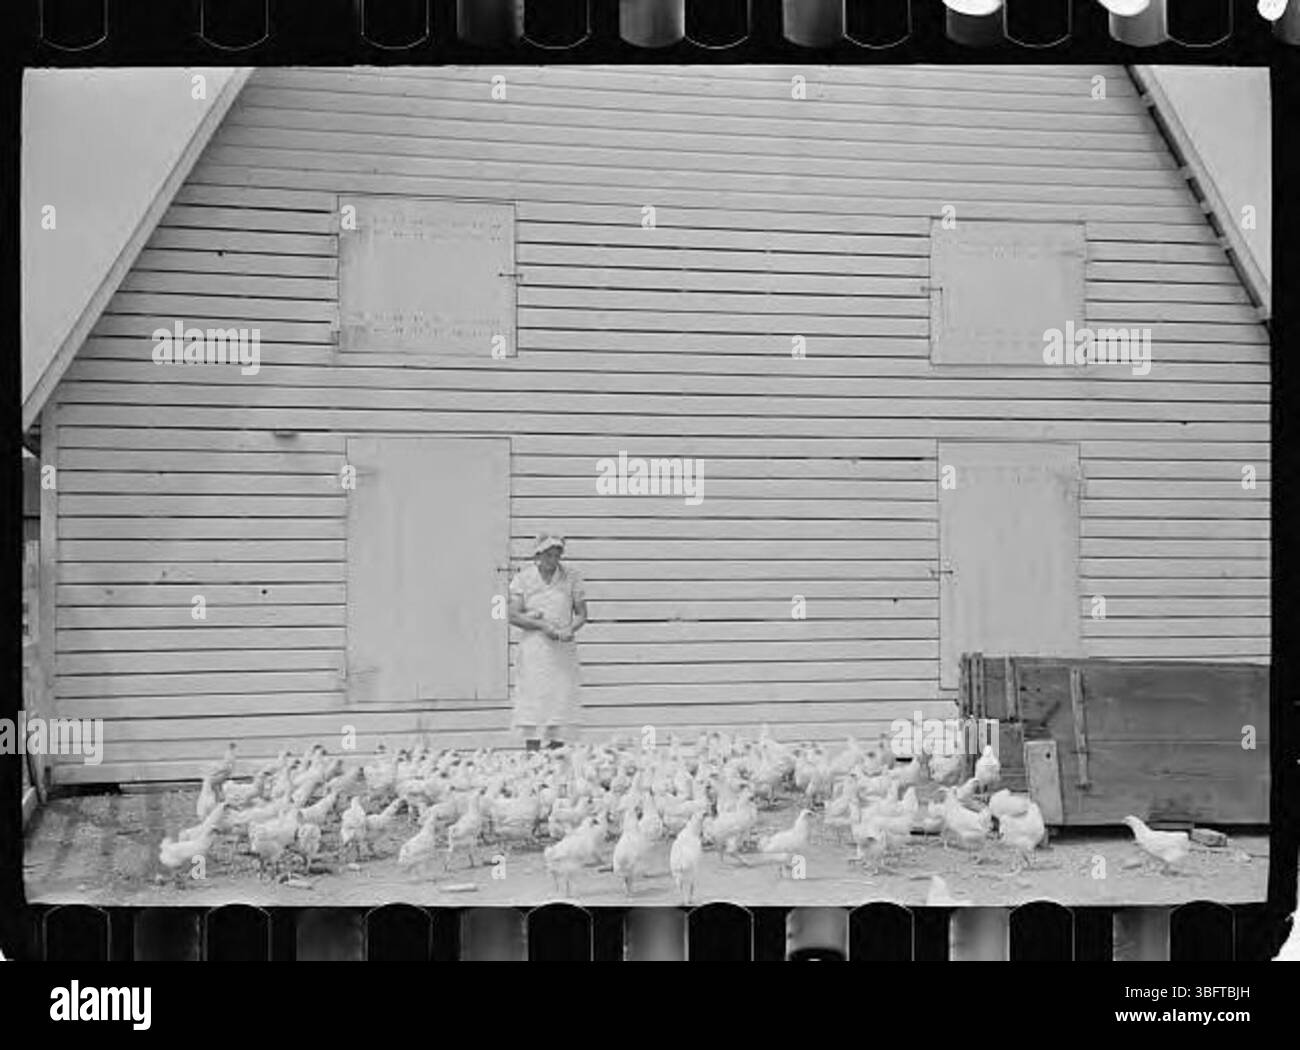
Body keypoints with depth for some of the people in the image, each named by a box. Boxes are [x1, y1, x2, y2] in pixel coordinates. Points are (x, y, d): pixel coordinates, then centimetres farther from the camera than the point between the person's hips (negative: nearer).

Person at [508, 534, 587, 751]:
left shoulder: (571, 578, 7)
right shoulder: (522, 578, 2)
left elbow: (581, 613, 8)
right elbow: (514, 615, -3)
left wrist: (570, 629, -13)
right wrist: (543, 626, -15)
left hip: (563, 646, 2)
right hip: (534, 644, -2)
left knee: (562, 697, 0)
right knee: (533, 697, -5)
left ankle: (557, 745, 6)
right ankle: (532, 749, -4)